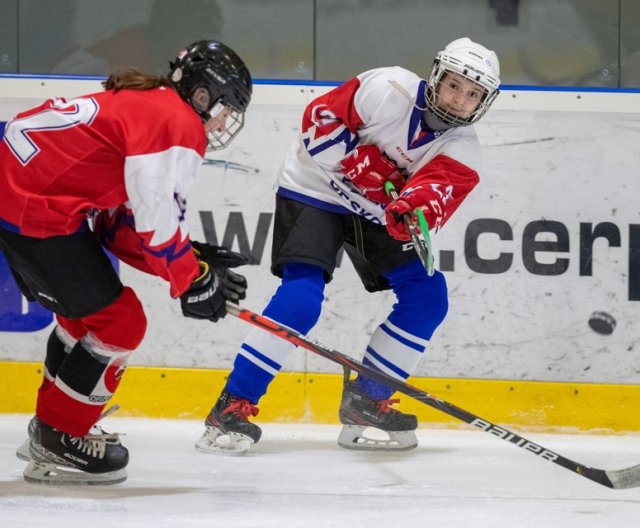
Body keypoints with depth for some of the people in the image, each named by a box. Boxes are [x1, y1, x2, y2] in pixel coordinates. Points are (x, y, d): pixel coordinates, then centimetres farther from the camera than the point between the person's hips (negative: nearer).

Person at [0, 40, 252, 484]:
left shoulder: (142, 105, 21)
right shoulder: (178, 125, -11)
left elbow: (117, 225, 18)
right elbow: (157, 225, -15)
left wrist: (194, 260, 12)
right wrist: (193, 281, -1)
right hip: (36, 210, -11)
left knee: (84, 311, 26)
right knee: (119, 322, -3)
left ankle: (53, 426, 38)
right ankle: (58, 442, 5)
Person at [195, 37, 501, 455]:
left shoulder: (462, 147, -10)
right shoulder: (389, 90, -21)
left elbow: (437, 190, -28)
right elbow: (320, 122, -20)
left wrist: (415, 209, -50)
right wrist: (364, 166, -28)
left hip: (374, 212, 6)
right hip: (316, 190, -6)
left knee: (428, 296, -2)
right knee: (302, 297, -23)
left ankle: (366, 401, 10)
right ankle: (234, 404, -19)